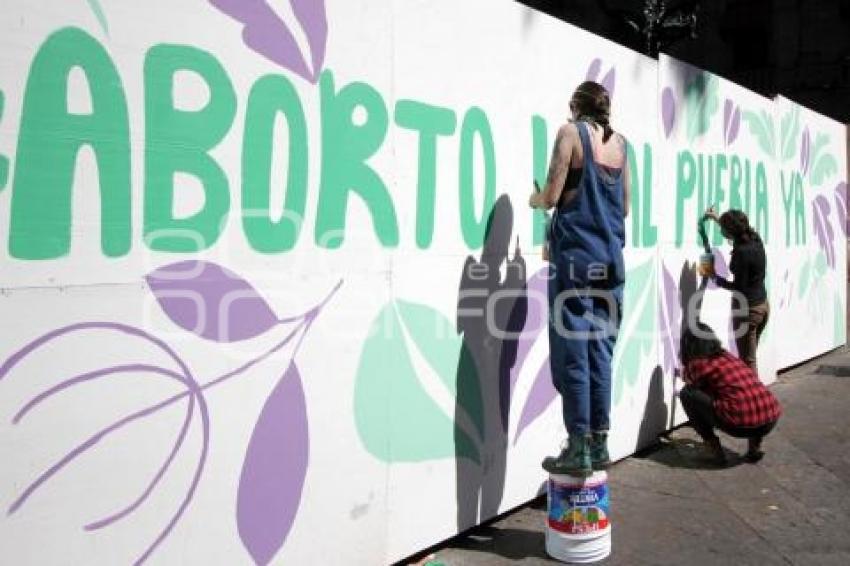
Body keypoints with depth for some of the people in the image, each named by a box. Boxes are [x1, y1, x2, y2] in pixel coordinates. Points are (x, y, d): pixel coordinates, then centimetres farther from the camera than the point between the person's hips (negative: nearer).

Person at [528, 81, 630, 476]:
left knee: (572, 353, -3)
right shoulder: (618, 141, 14)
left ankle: (579, 449, 0)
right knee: (600, 352, 9)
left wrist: (535, 199, 13)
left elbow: (553, 196, -8)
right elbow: (624, 207, 18)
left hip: (575, 256, -6)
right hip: (610, 258, 6)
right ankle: (599, 444, 14)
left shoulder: (571, 132, -1)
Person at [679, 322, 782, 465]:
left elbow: (690, 383, 25)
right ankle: (755, 444, 19)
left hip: (742, 424, -6)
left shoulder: (698, 364, 2)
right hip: (771, 420, 6)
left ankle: (713, 448, 9)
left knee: (687, 393, 8)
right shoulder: (728, 356, 21)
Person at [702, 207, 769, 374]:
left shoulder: (741, 252, -23)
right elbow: (737, 234, 26)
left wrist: (716, 278, -7)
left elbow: (739, 286, -19)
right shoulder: (756, 240, 2)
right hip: (763, 305, 9)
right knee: (750, 356, 19)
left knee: (747, 360, 1)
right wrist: (718, 219, 32)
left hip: (747, 309, -9)